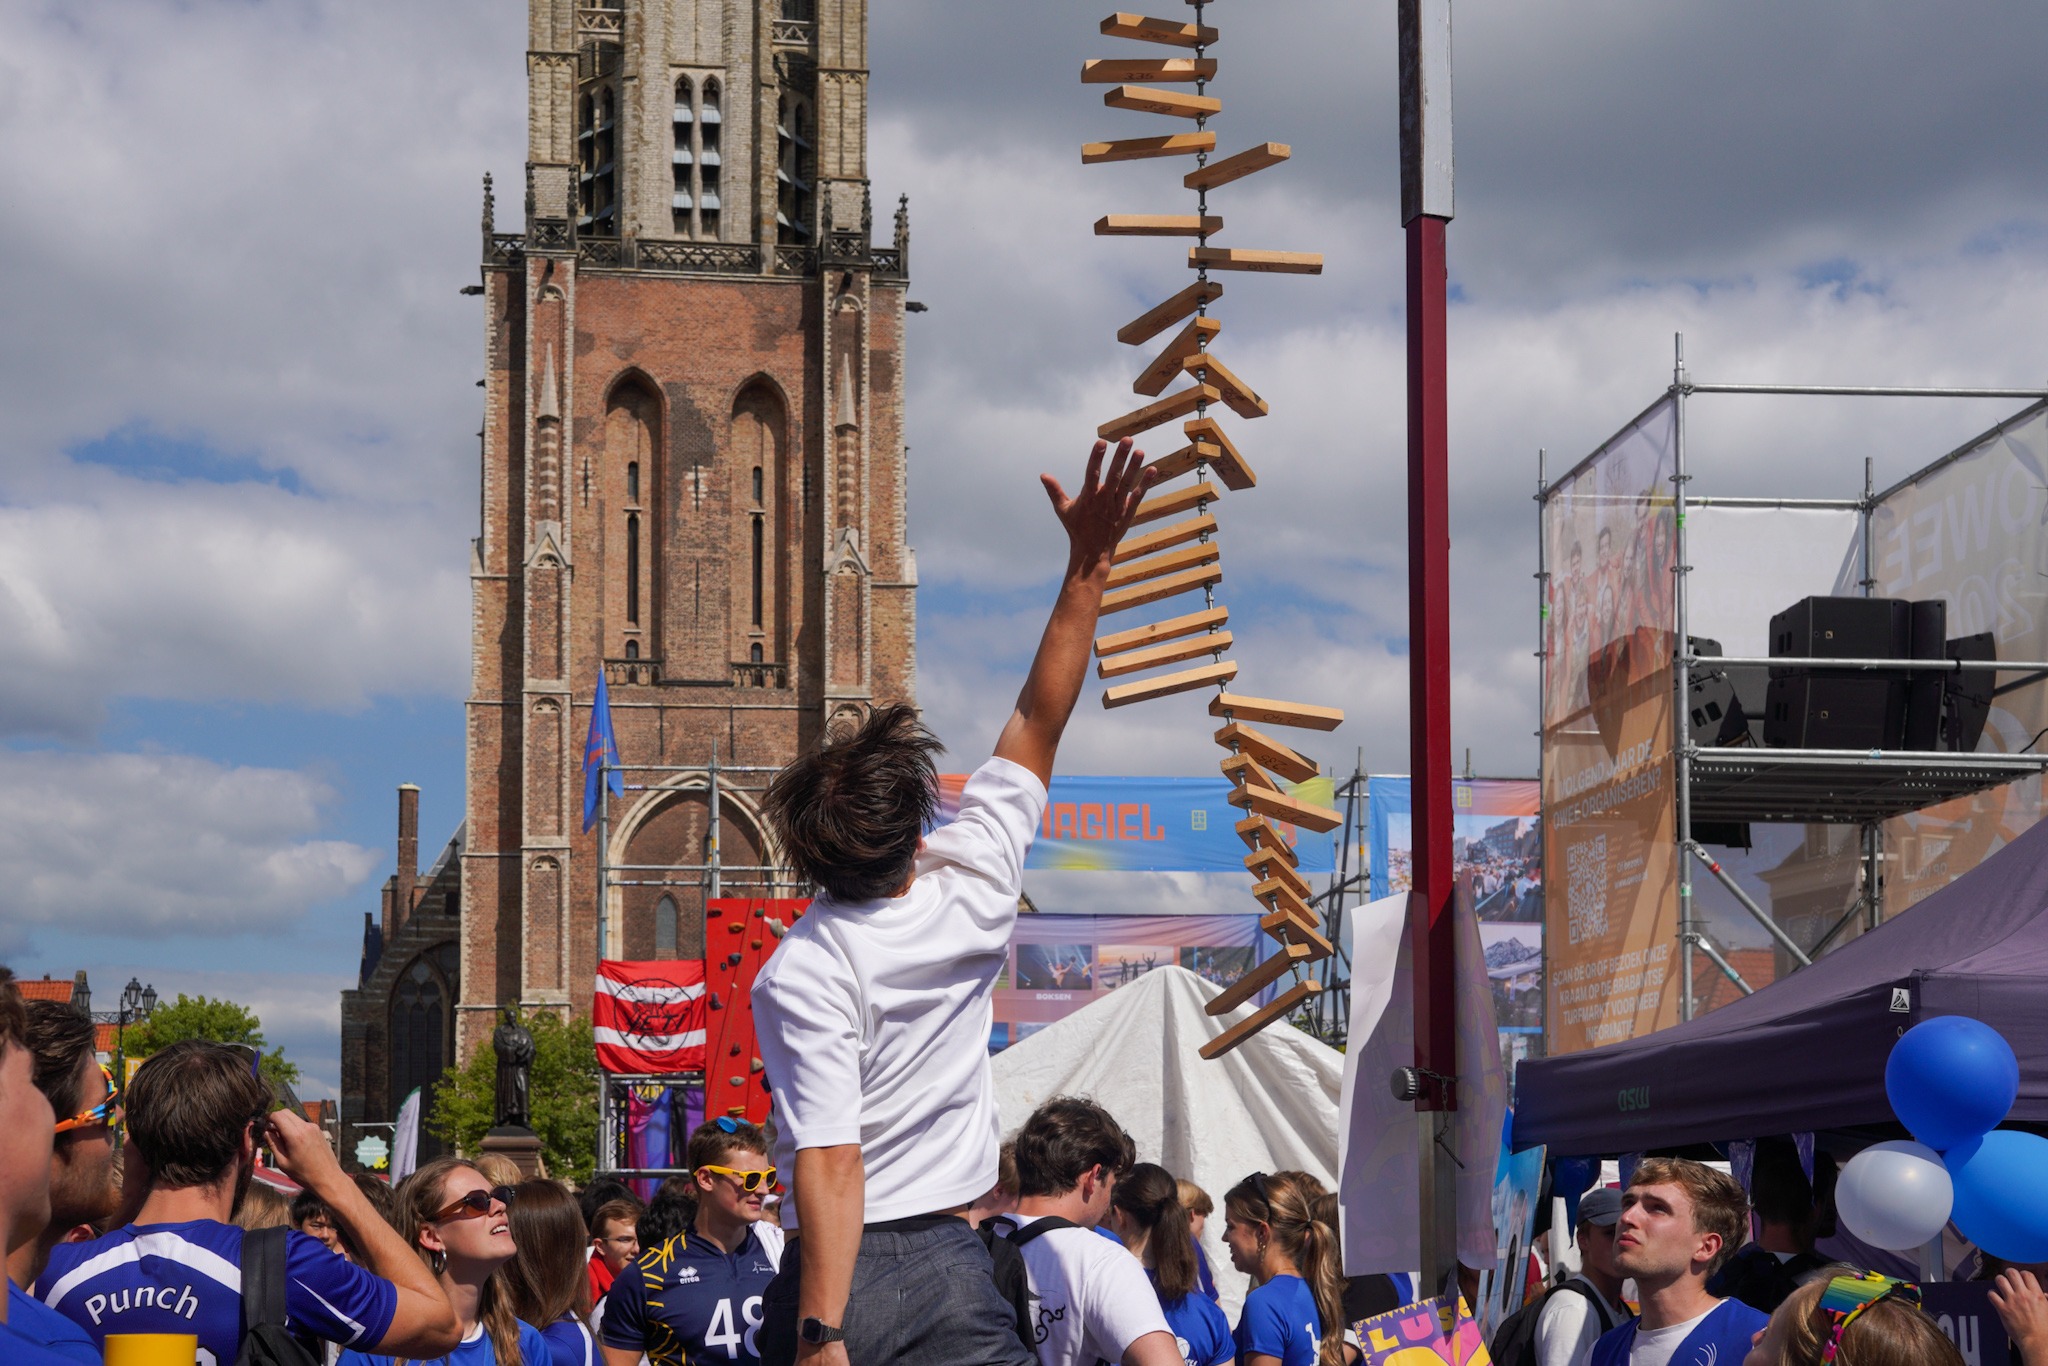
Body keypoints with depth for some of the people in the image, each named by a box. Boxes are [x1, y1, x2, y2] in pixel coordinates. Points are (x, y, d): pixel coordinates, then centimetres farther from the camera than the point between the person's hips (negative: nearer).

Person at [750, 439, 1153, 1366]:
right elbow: (1037, 724, 9)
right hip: (952, 1264, 3)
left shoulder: (800, 973, -13)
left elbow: (830, 1165, -20)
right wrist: (1088, 561, 14)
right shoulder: (973, 890, -3)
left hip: (839, 1276, -3)